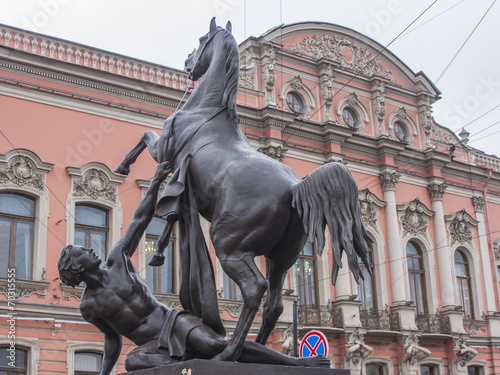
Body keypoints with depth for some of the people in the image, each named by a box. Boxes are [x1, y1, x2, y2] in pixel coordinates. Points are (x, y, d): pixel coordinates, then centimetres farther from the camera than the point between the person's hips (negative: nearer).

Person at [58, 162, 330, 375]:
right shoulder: (87, 306, 6)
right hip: (155, 348, 0)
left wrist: (155, 182, -2)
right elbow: (112, 338, 18)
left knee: (214, 344, -28)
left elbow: (140, 220, 5)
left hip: (174, 322, 0)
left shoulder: (116, 259, 5)